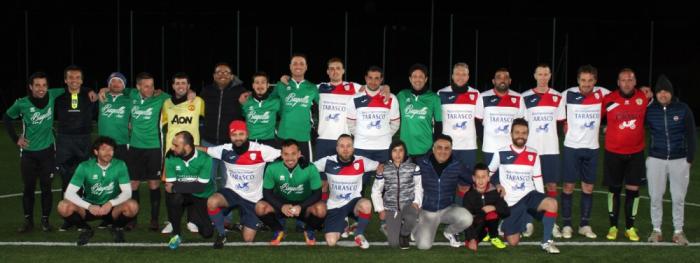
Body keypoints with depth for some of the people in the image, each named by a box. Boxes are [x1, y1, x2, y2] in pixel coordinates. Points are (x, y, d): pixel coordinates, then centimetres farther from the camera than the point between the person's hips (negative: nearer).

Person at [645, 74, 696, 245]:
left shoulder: (683, 109, -3)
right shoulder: (649, 110, -2)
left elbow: (691, 135, 1)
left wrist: (690, 159, -1)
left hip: (679, 160, -1)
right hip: (656, 159, 1)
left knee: (678, 198, 4)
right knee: (656, 197, 5)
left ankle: (678, 231, 15)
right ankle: (656, 230, 17)